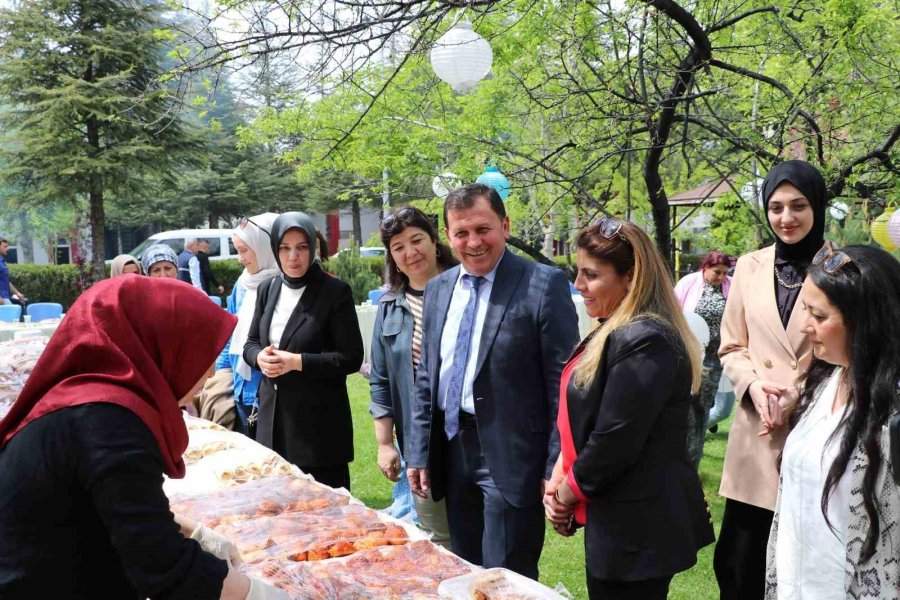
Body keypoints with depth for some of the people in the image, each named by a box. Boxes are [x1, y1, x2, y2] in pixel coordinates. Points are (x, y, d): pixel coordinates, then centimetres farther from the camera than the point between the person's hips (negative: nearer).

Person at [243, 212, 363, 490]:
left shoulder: (336, 292, -9)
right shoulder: (267, 290, 9)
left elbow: (351, 358, -11)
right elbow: (251, 342, 16)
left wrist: (296, 362, -19)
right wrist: (261, 357, -7)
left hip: (319, 419, -5)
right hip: (273, 416, 5)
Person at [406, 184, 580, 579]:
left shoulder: (543, 284, -11)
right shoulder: (438, 289, 8)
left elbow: (563, 382, -12)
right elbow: (426, 377, 13)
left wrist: (557, 468, -14)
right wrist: (419, 453, 9)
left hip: (510, 455, -6)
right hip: (453, 451, 6)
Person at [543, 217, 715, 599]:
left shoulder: (644, 342, -22)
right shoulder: (613, 332, 9)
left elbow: (615, 442, -24)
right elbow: (580, 423, 13)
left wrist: (566, 494, -9)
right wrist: (558, 479, 1)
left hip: (637, 529, -9)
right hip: (618, 520, 9)